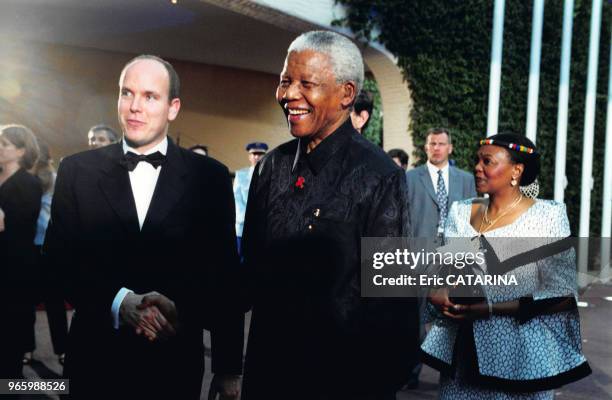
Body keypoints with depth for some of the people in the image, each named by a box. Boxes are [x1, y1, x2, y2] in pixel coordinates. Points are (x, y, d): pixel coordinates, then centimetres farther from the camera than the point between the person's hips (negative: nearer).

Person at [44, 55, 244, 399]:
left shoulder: (210, 176, -3)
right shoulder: (77, 171, 1)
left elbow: (225, 276, -1)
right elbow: (60, 258, -2)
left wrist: (229, 367, 1)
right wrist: (119, 302, -18)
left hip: (176, 364, 0)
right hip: (96, 361, 1)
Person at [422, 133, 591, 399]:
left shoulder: (548, 215, -9)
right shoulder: (461, 212, 5)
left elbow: (561, 295, -12)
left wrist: (490, 308, -20)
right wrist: (438, 292, -14)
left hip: (518, 352, -4)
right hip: (462, 349, 4)